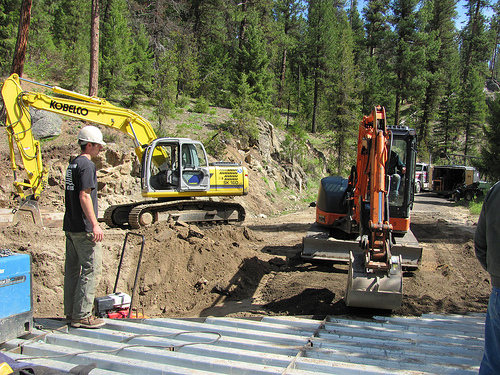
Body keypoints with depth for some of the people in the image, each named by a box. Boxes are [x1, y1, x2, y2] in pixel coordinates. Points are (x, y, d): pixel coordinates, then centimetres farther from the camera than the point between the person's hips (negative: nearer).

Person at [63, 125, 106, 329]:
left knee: (72, 269, 13)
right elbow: (84, 196, -21)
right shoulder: (87, 165, -13)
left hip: (70, 226, 10)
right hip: (84, 228, -10)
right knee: (91, 270, -4)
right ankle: (82, 315, -1)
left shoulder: (72, 165, 16)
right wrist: (95, 224, -22)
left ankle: (71, 312, 22)